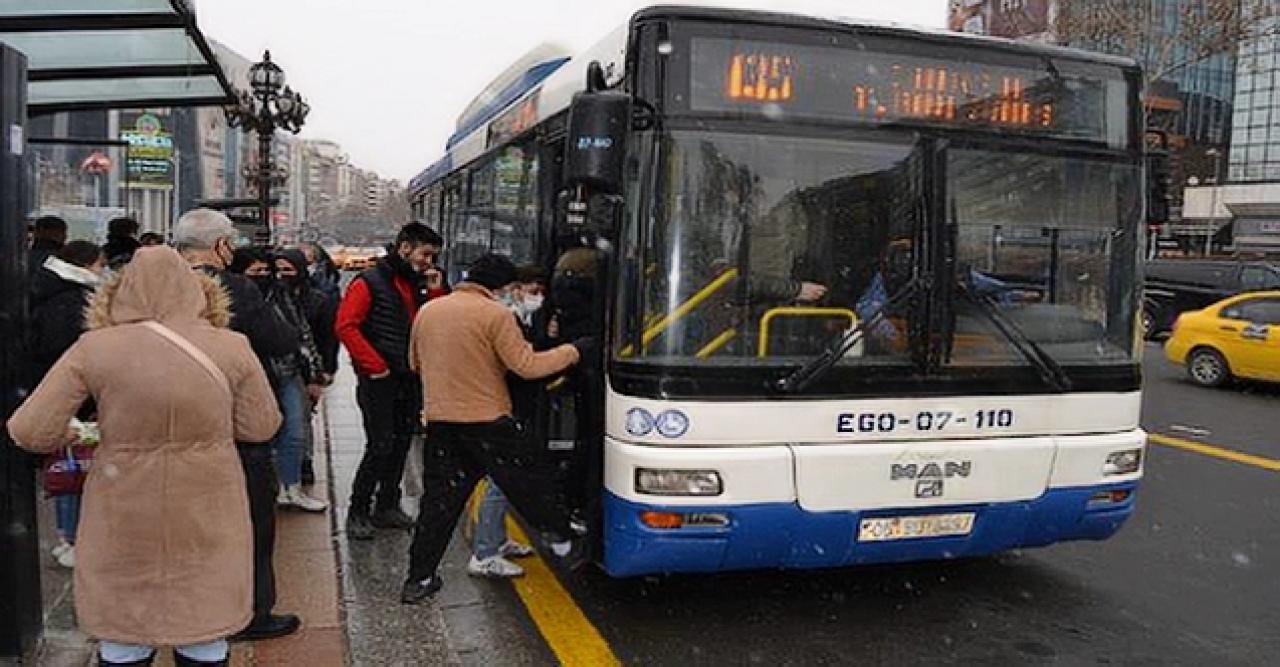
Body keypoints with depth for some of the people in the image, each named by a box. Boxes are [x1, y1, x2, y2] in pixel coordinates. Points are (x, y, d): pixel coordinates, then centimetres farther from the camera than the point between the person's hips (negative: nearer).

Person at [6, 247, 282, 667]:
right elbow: (260, 427, 1)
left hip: (124, 521, 0)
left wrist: (67, 438, 14)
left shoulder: (94, 349, -8)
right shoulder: (232, 349, -8)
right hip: (206, 520, 0)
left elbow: (30, 431, -7)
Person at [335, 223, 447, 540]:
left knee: (401, 444, 12)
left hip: (411, 380, 7)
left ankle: (387, 506, 25)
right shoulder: (370, 282, -8)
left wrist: (436, 292, 0)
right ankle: (357, 512, 6)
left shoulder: (420, 285, 12)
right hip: (379, 380, -7)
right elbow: (345, 326, -15)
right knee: (380, 447, -7)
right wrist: (374, 365, -16)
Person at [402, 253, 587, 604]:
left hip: (440, 420, 5)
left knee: (439, 499, 10)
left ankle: (418, 579, 12)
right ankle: (561, 535, 29)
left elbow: (415, 362, 20)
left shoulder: (427, 311, 8)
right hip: (488, 420, -5)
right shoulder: (496, 315, -12)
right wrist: (573, 351, -4)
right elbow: (527, 366, -14)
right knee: (522, 484, 12)